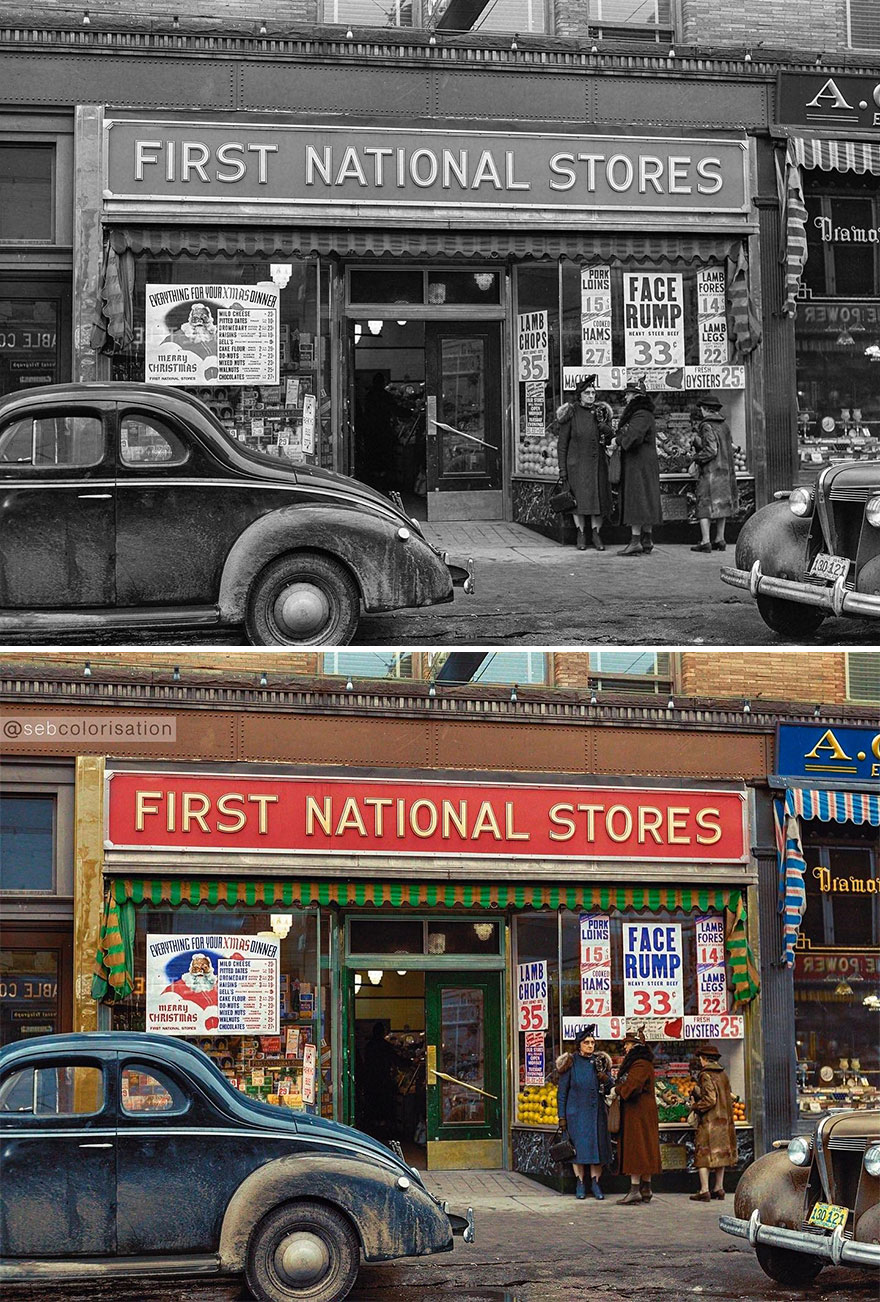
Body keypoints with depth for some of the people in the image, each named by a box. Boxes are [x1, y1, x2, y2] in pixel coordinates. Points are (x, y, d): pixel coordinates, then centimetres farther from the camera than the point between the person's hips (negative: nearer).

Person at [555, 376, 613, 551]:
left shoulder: (600, 411, 10)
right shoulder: (571, 413, -1)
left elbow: (610, 438, 9)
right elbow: (562, 443, -1)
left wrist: (601, 423, -10)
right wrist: (562, 468, -5)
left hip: (598, 463, 3)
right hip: (577, 463, -3)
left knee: (599, 496, 1)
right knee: (579, 497, -5)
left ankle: (596, 533, 9)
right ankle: (581, 533, 3)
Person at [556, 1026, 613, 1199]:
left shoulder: (600, 1061, 10)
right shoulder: (571, 1063, 1)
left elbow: (609, 1088, 11)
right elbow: (562, 1091, 2)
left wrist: (603, 1077, -10)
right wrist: (562, 1116, -3)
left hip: (597, 1111, 3)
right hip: (577, 1112, -3)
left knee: (598, 1145, 0)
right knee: (579, 1145, -5)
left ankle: (595, 1182, 7)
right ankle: (580, 1183, 3)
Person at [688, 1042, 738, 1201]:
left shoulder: (706, 1075, -13)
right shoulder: (723, 1074, 10)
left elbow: (710, 1099, -19)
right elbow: (729, 1097, 14)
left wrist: (695, 1106, -7)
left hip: (709, 1121, -8)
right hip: (724, 1120, 8)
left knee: (703, 1155, -3)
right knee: (720, 1152, 14)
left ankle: (704, 1191, -7)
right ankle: (719, 1188, 19)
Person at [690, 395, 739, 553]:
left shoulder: (707, 426, -14)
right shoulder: (724, 425, 9)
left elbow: (711, 450, -20)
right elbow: (731, 446, 13)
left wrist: (697, 457, -6)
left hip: (709, 471, -8)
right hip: (725, 470, 8)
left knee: (704, 505, -4)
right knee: (721, 503, 14)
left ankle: (705, 541, -8)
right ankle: (719, 539, 17)